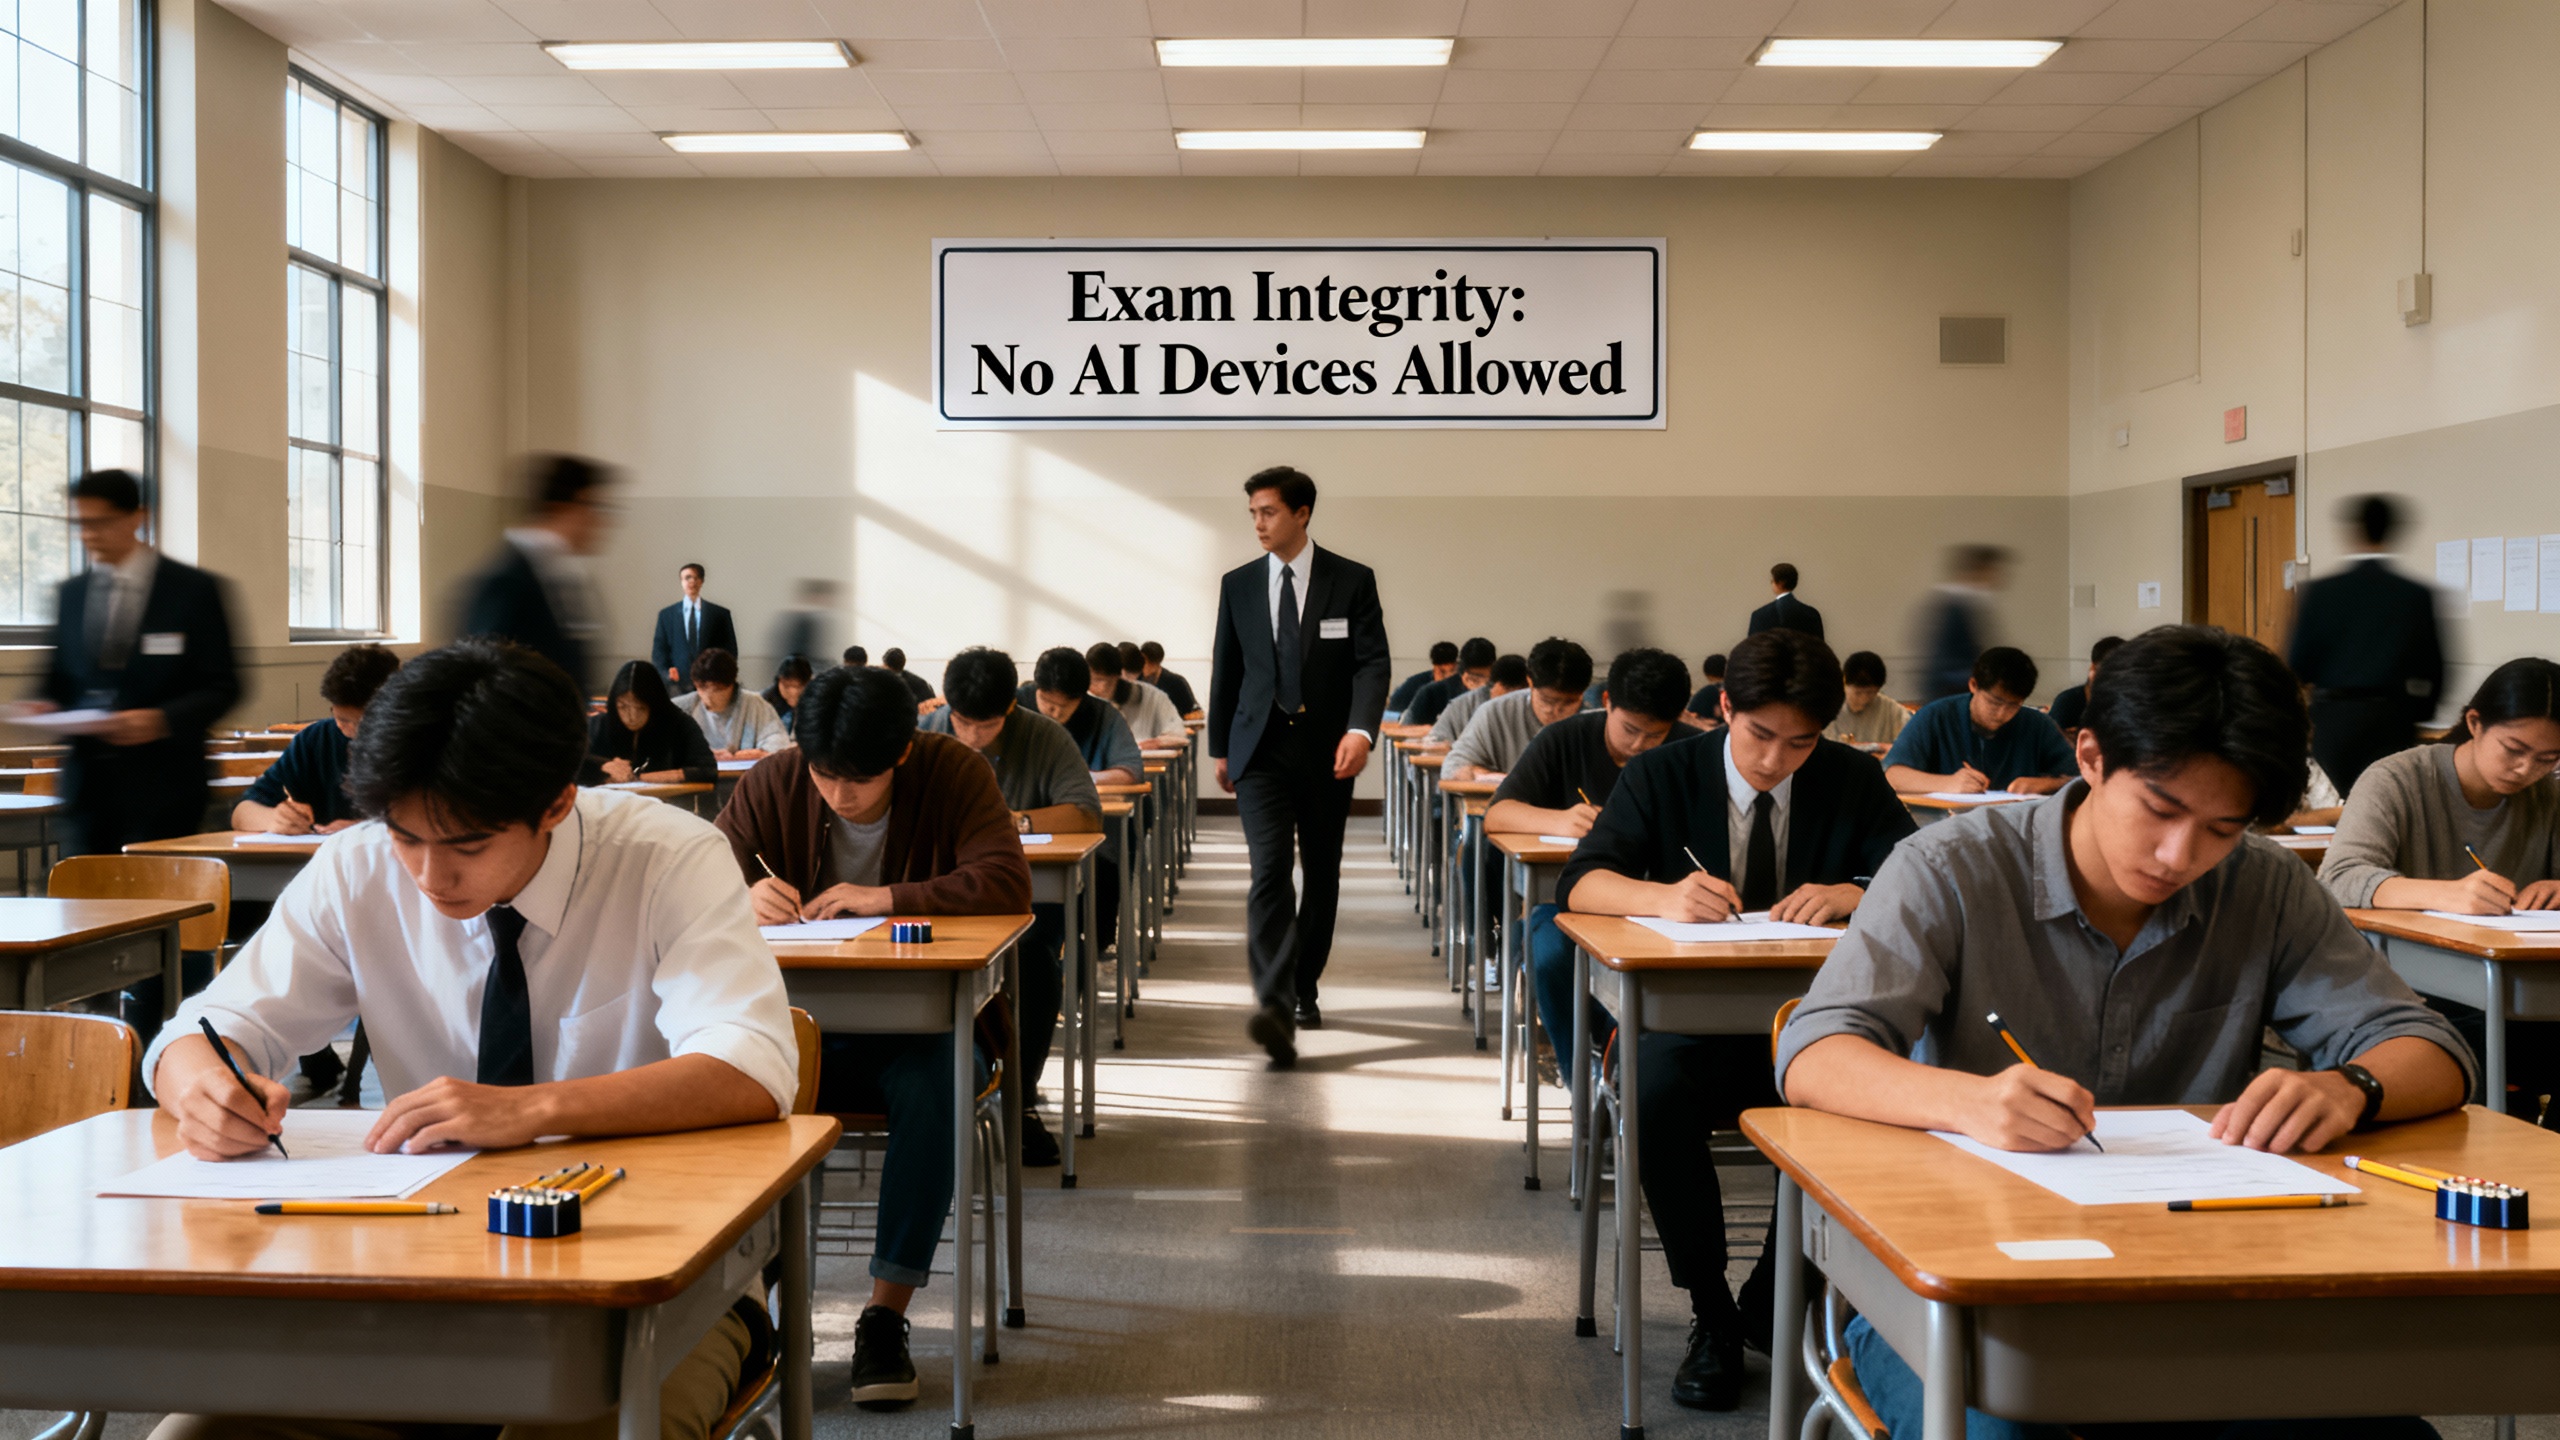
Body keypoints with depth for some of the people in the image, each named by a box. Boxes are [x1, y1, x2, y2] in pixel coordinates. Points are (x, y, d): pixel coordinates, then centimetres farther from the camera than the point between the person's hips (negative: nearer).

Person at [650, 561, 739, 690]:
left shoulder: (720, 614, 8)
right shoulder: (666, 615, 12)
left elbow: (730, 650, 9)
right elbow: (659, 651, 10)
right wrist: (666, 673, -8)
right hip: (678, 683, 0)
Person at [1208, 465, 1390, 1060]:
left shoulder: (1352, 581, -1)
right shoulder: (1238, 585, 7)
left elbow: (1372, 661, -7)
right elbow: (1226, 669, 14)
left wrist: (1360, 730, -22)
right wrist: (1219, 747, 15)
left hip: (1328, 750, 0)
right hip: (1262, 747, 0)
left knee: (1322, 874, 11)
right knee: (1270, 870, -15)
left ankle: (1303, 988, 28)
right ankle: (1275, 1006, -26)